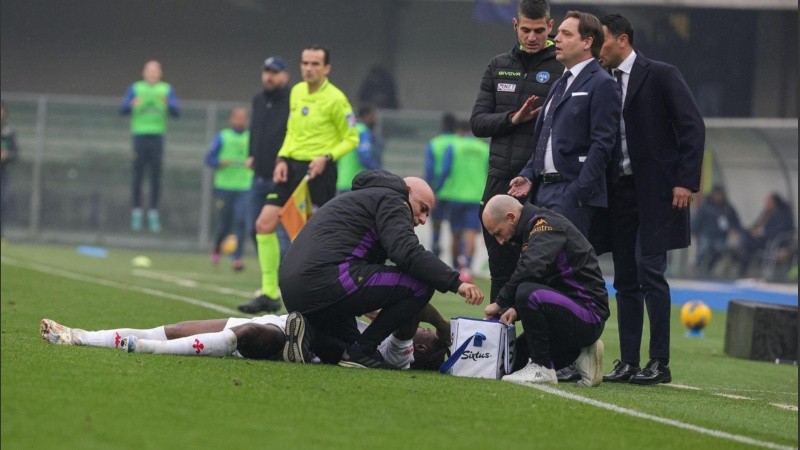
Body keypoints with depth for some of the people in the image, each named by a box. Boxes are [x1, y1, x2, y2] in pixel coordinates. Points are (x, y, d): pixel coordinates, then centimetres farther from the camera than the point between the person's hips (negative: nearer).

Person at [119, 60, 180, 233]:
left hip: (157, 136, 1)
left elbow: (177, 112, 1)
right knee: (138, 175, -2)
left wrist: (168, 104, -20)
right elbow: (122, 109, 1)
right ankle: (136, 211, 4)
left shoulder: (167, 90, 10)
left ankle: (153, 213, 1)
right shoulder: (136, 88, 9)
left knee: (156, 176, -1)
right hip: (139, 134, -1)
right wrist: (132, 104, -21)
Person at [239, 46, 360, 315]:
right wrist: (282, 159, 6)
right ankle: (269, 294, -1)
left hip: (319, 170, -6)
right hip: (292, 167, 6)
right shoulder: (296, 92, 11)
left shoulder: (335, 99, -8)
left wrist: (327, 157, -18)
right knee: (265, 223, -5)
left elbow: (351, 139, -4)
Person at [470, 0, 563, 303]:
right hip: (501, 183, 5)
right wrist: (513, 119, -9)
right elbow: (478, 122, 9)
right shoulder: (498, 67, 13)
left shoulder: (563, 69, -2)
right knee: (501, 272, 9)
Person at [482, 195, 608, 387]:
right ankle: (578, 355, 13)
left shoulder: (547, 225, -15)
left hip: (589, 314, -10)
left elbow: (531, 269, -32)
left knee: (529, 294, -33)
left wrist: (501, 303, -20)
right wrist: (516, 309, 1)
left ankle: (543, 368, -20)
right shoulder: (532, 228, 16)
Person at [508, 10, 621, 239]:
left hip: (573, 193, -9)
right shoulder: (560, 84, 22)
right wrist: (528, 176, 10)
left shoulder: (601, 85, -7)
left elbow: (602, 144, -14)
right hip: (544, 190, 9)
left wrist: (578, 192, -19)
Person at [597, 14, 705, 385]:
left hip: (655, 191, -6)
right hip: (620, 192, 6)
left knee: (650, 272, -11)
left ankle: (660, 363, -7)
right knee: (625, 280, 6)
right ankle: (628, 362, 8)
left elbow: (693, 128, -8)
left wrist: (686, 181, -14)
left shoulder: (661, 76, -4)